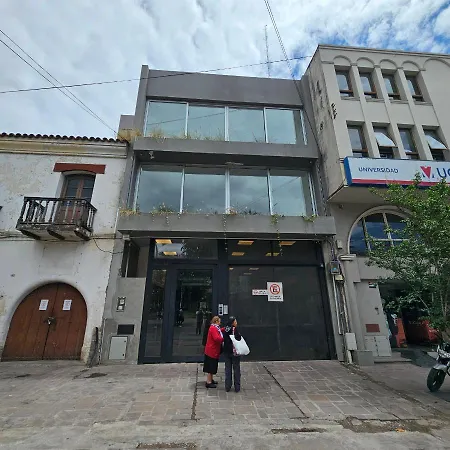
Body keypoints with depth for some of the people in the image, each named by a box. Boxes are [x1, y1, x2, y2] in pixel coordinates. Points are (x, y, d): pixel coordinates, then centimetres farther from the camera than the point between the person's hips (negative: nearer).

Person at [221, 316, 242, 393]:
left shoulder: (225, 330, 1)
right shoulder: (234, 330, -18)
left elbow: (223, 340, 7)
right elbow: (238, 340, -22)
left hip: (226, 352, 5)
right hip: (235, 352, -5)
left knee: (227, 369, 14)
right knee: (236, 369, 9)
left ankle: (227, 387, 21)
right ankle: (237, 387, 17)